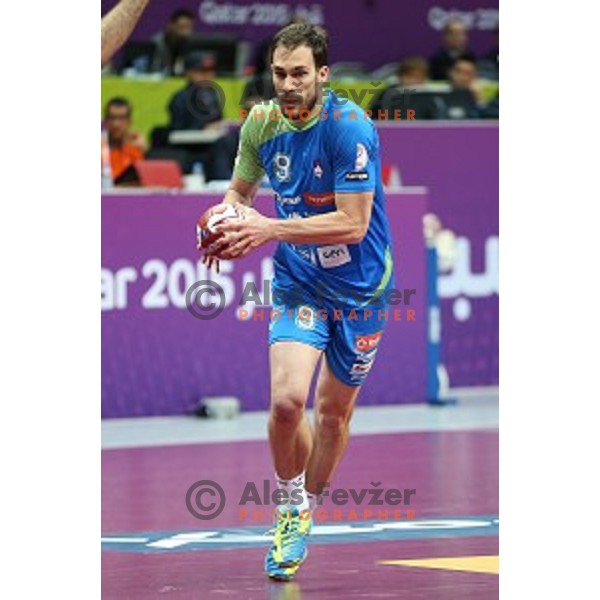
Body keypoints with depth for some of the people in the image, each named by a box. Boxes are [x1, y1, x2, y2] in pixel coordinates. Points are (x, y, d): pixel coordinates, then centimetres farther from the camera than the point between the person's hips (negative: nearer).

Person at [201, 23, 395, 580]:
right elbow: (240, 189, 12)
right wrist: (227, 221, -11)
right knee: (287, 399, -18)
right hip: (298, 281, 2)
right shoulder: (262, 123, -6)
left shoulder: (349, 127, -22)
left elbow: (352, 223, -27)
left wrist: (269, 229, -32)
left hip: (358, 285, -2)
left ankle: (304, 510, 33)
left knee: (334, 409, 10)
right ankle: (292, 507, 5)